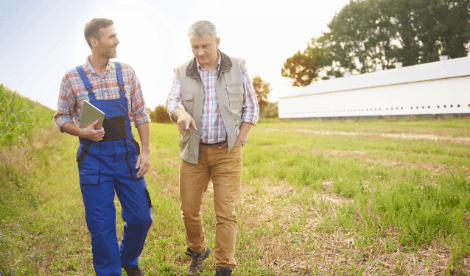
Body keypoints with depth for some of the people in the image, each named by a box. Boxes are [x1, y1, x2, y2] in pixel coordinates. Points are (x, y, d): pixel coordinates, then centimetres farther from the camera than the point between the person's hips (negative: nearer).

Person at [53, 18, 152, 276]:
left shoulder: (126, 72, 3)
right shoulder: (72, 78, -3)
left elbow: (140, 115, 5)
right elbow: (61, 117, 5)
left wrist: (145, 152, -1)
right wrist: (82, 132, -15)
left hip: (127, 156, 3)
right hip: (94, 159, -2)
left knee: (140, 218, 8)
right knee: (101, 224, 4)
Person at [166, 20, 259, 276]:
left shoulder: (237, 68, 0)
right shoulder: (182, 72, 4)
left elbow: (251, 107, 3)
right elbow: (172, 102, -8)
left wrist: (237, 143, -5)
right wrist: (181, 113, -33)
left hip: (227, 152, -2)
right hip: (194, 152, 2)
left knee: (226, 212, -4)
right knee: (189, 210, 8)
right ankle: (198, 251, 35)